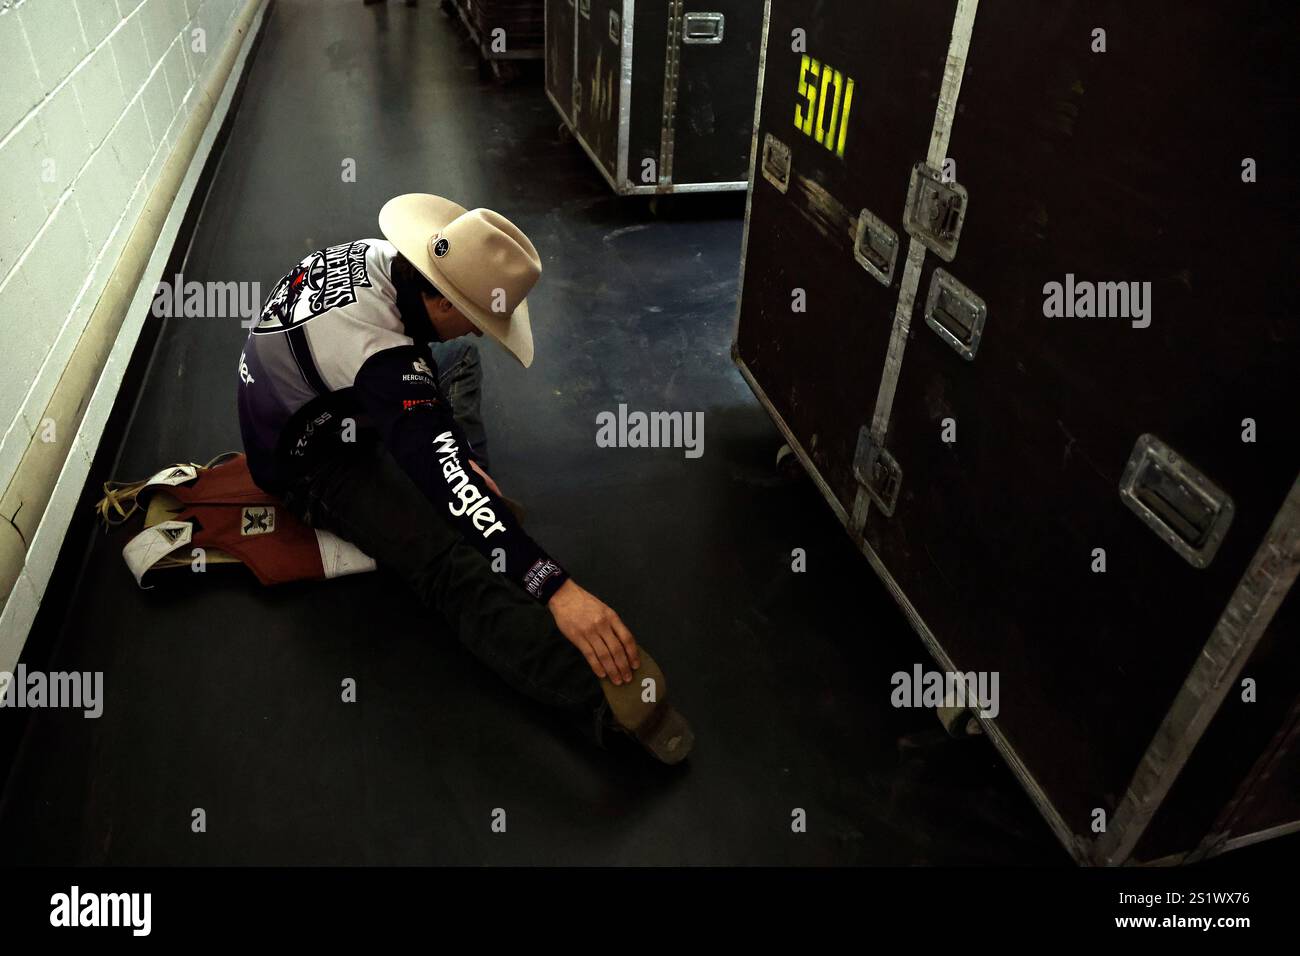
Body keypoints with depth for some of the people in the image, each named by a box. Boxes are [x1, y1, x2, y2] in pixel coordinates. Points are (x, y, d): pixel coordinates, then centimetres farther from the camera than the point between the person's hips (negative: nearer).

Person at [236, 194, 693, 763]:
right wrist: (555, 588, -49)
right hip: (312, 463, -10)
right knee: (452, 563, -32)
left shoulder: (379, 257, -11)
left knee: (455, 355, 22)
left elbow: (417, 384, 5)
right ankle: (606, 696, -49)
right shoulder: (375, 347, -37)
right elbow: (443, 476, -45)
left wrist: (461, 456, 0)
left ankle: (474, 487, 1)